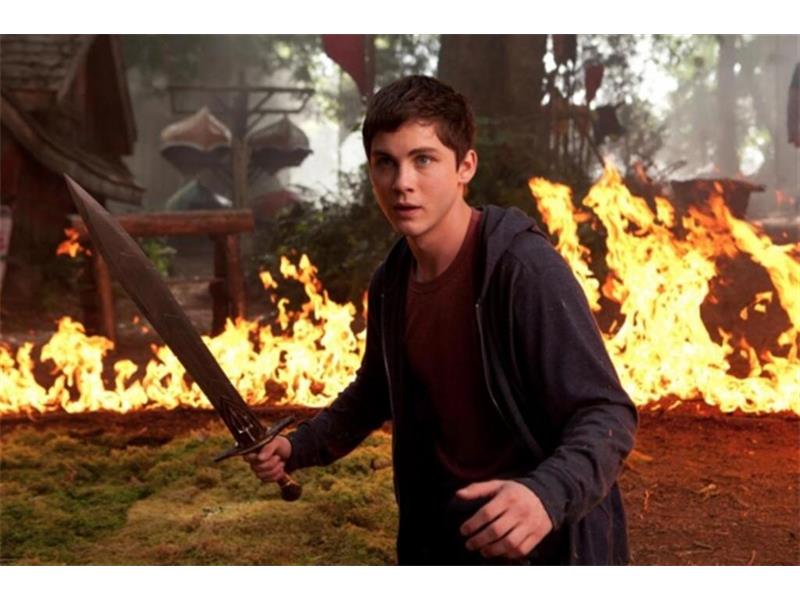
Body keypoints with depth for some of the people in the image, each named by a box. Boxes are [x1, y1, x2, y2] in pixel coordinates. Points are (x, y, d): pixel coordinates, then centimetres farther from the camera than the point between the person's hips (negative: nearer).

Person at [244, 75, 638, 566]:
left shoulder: (525, 268, -22)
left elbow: (605, 415, -24)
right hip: (441, 532, 7)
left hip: (541, 542, -6)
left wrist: (548, 494, -42)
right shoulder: (391, 281, 0)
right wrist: (299, 448, 5)